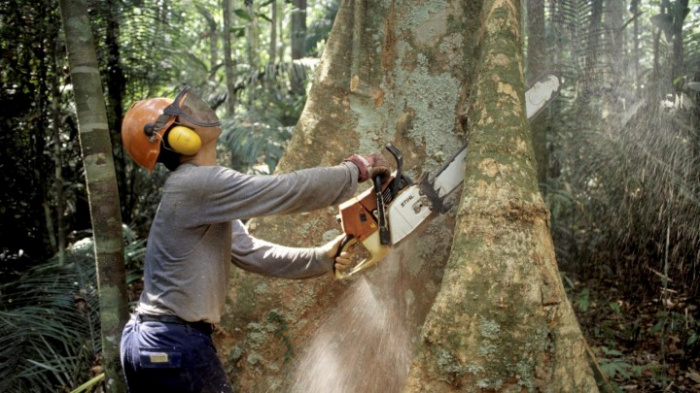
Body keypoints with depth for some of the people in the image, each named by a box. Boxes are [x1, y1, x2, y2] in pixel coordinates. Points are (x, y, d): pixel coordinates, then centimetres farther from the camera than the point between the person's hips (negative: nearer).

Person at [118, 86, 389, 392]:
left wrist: (319, 258, 11)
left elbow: (249, 252, 15)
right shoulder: (199, 183, -18)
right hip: (175, 345, -10)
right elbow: (290, 190, -19)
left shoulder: (201, 197, 13)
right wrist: (355, 171, -6)